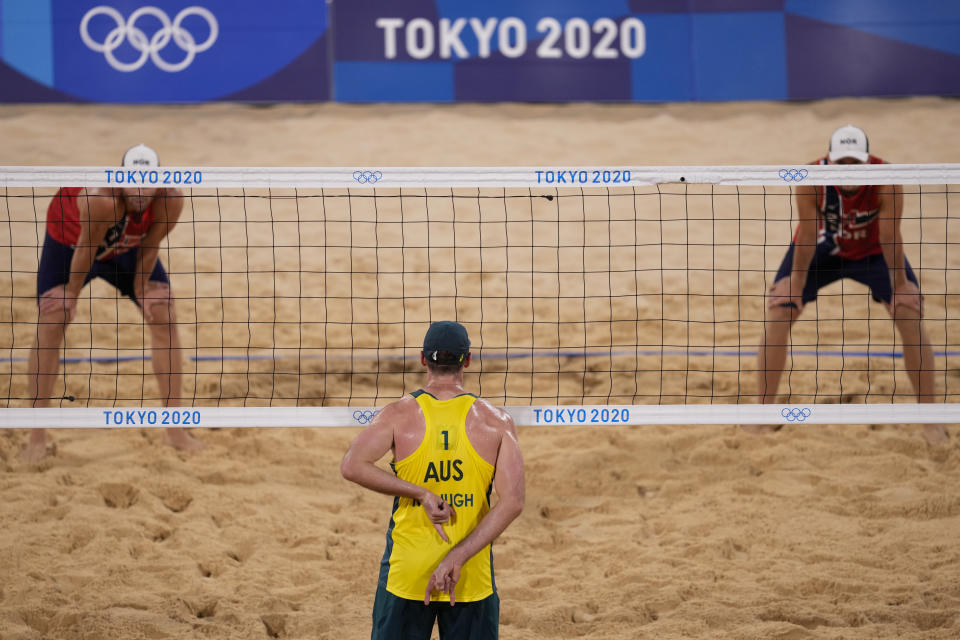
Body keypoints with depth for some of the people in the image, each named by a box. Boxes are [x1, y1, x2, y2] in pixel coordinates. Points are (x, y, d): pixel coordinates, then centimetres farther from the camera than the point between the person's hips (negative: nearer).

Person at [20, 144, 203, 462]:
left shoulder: (170, 201, -33)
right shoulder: (102, 200, -45)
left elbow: (149, 248, -16)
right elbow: (85, 249, -30)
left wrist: (141, 291, -6)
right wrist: (72, 296, -17)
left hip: (127, 249, 4)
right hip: (69, 242, -4)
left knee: (164, 317, -2)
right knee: (50, 325, -14)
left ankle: (175, 431, 8)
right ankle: (37, 439, -7)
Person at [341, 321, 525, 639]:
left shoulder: (398, 416, -5)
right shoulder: (496, 422, -4)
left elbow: (352, 467, -20)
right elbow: (512, 502, -13)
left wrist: (420, 493, -17)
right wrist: (457, 558, -17)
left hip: (406, 575, 0)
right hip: (472, 580, 0)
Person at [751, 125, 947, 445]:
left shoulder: (886, 181, -34)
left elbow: (890, 237, -26)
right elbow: (807, 234, -25)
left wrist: (901, 286, -21)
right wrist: (795, 283, -21)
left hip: (872, 250, 0)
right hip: (822, 247, 0)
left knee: (911, 316, -13)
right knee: (778, 312, -12)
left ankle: (929, 419, -1)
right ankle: (764, 412, 3)